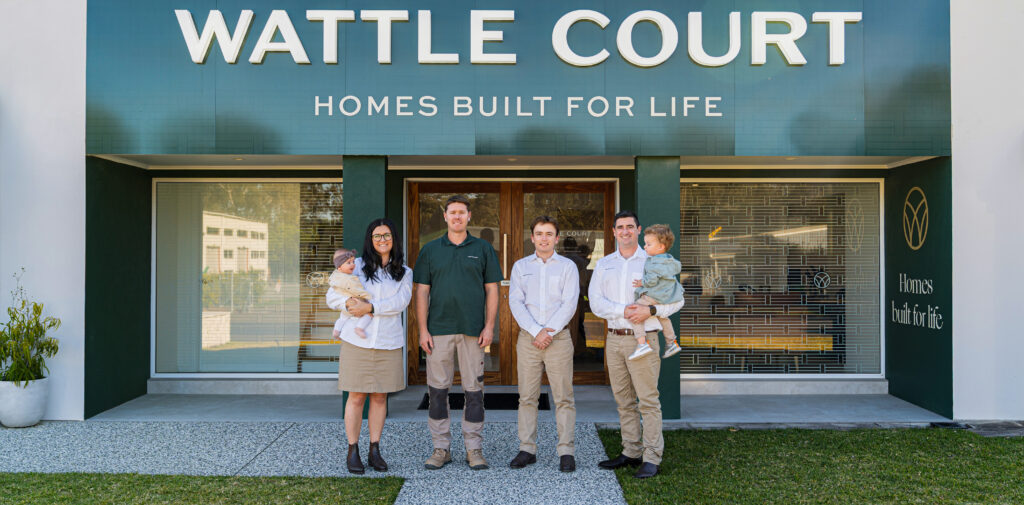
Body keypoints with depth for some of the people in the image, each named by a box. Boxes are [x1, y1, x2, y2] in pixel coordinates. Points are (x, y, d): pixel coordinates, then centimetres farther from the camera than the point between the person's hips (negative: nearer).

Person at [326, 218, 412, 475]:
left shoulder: (404, 272, 9)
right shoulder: (358, 265, 7)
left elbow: (400, 302, -7)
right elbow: (332, 295, 5)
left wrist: (370, 307, -19)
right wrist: (348, 302, -16)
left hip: (389, 343, 1)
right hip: (357, 341, -1)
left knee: (380, 397, 7)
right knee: (356, 397, 1)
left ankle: (375, 450, 18)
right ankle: (353, 452, 13)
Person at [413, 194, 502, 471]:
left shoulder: (483, 249, 7)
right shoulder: (430, 250, 8)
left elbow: (492, 290, 6)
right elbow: (421, 292, 5)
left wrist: (489, 326, -3)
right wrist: (423, 330, -2)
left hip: (473, 331, 0)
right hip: (438, 330, 1)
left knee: (474, 390, 4)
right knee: (437, 390, 4)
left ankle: (474, 448, 15)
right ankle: (441, 448, 15)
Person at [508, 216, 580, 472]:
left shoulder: (568, 266, 7)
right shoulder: (521, 266, 11)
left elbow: (569, 304, -2)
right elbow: (516, 302, 1)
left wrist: (549, 331, -12)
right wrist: (536, 332, -11)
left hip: (559, 338, -1)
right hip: (528, 337, 2)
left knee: (563, 397, -2)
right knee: (527, 397, 4)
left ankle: (566, 452, 4)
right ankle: (527, 449, 11)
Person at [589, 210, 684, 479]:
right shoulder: (604, 264, 11)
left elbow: (676, 300, -1)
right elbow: (596, 303, 0)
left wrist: (650, 310, -17)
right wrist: (624, 311, -15)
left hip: (643, 339, -4)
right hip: (614, 338, 4)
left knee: (648, 400, -4)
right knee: (624, 400, 10)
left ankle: (651, 459, 2)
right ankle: (631, 453, 20)